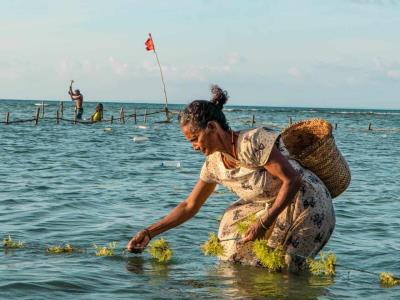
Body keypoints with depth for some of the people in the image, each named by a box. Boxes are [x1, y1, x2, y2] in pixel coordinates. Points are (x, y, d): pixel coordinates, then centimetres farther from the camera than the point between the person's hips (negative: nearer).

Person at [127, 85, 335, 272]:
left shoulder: (253, 143, -26)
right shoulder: (214, 164, -1)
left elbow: (292, 180, -25)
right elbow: (190, 206, 8)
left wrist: (264, 223, -26)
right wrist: (149, 232, 1)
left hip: (308, 206, -8)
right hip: (274, 208, 8)